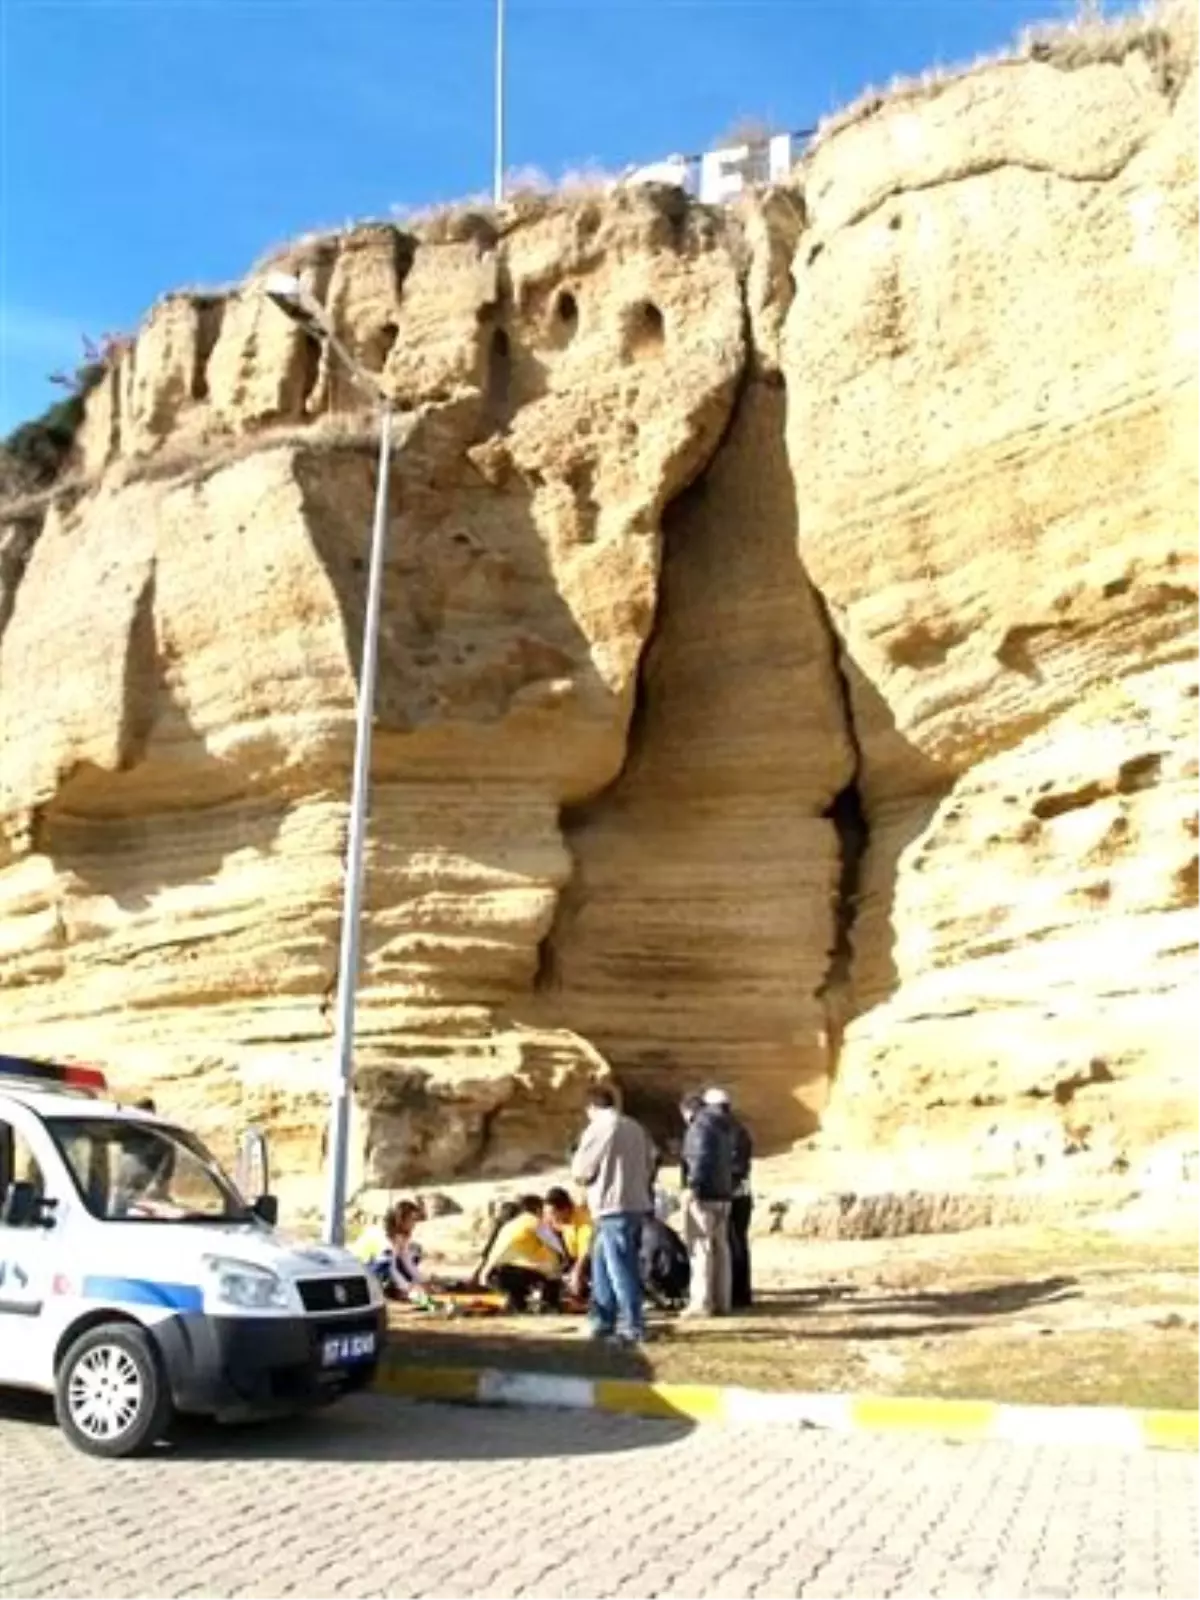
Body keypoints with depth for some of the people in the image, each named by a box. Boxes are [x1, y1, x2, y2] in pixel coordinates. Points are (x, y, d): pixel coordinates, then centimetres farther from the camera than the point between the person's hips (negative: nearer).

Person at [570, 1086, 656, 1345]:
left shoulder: (597, 1129, -9)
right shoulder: (635, 1127, 12)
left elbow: (580, 1171, -6)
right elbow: (651, 1162, 14)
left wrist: (583, 1176, 14)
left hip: (613, 1209, -8)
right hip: (638, 1204, 8)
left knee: (621, 1269, -4)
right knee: (603, 1266, 17)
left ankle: (633, 1327, -4)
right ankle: (603, 1321, 22)